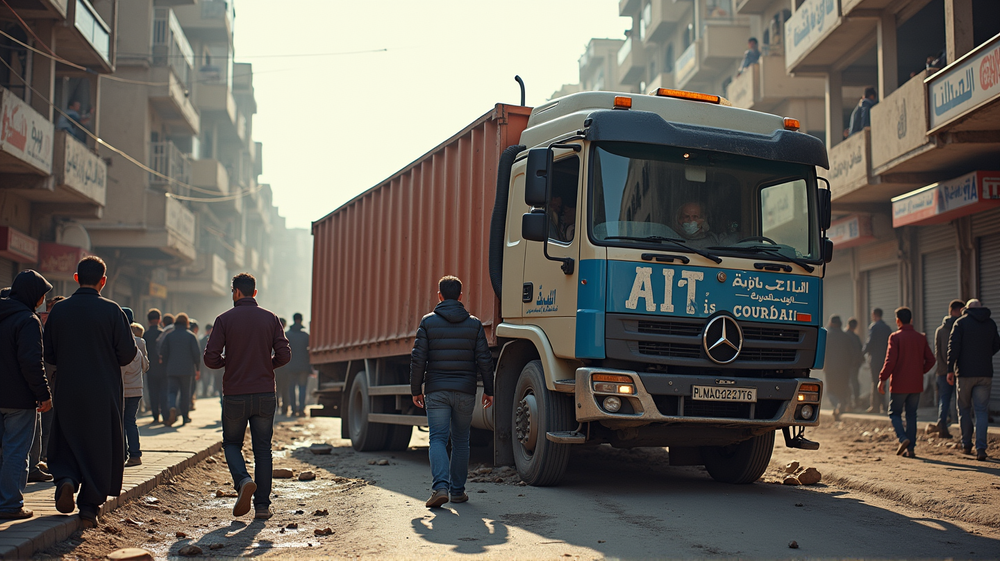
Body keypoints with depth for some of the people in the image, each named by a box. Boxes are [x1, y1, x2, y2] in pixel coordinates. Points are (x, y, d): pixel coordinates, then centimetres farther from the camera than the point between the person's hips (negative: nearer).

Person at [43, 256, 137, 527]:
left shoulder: (59, 310, -1)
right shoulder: (112, 311, -9)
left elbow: (49, 354, 5)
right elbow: (127, 354, -9)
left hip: (67, 391, 2)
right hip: (103, 393, -2)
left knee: (65, 441, 16)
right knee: (99, 447, 7)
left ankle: (66, 480, -10)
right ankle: (90, 507, 10)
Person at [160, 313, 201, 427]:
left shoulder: (169, 335, 5)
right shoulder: (191, 336, -1)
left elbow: (163, 352, 0)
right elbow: (197, 352, -7)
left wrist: (165, 367, 8)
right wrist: (197, 367, 3)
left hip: (172, 369, 1)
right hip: (187, 370, -1)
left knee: (172, 391, 2)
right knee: (185, 393, 9)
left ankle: (173, 408, -27)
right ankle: (185, 416, 13)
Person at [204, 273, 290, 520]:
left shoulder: (225, 320, -3)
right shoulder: (270, 318, 2)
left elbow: (211, 359, -8)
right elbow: (284, 355, -3)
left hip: (235, 395, -1)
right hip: (265, 395, 2)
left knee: (232, 443, 17)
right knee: (262, 449, 9)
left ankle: (243, 481, -10)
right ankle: (262, 506, 7)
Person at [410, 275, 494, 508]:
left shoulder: (428, 321, -1)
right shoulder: (474, 323, 3)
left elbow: (418, 359, -4)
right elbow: (484, 360, 1)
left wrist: (416, 390, 5)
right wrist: (488, 390, 10)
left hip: (436, 391, -1)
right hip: (465, 392, 1)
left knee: (438, 439, -1)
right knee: (461, 441, 12)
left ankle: (441, 486, -19)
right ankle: (458, 490, 16)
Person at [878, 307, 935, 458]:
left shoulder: (895, 337, -9)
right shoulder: (921, 337, 6)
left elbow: (890, 360, -15)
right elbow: (930, 359, 6)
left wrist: (882, 379, -9)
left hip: (899, 384, -4)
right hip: (916, 384, 4)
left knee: (894, 413, 8)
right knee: (911, 415, 10)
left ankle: (903, 438, -14)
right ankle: (910, 449, 8)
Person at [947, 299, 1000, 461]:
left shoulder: (961, 322, -3)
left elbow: (953, 347, -9)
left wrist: (950, 370, -6)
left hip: (965, 373, -2)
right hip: (985, 374, 2)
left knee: (965, 409, 12)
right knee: (982, 411, 1)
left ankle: (966, 445, 17)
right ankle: (981, 449, -10)